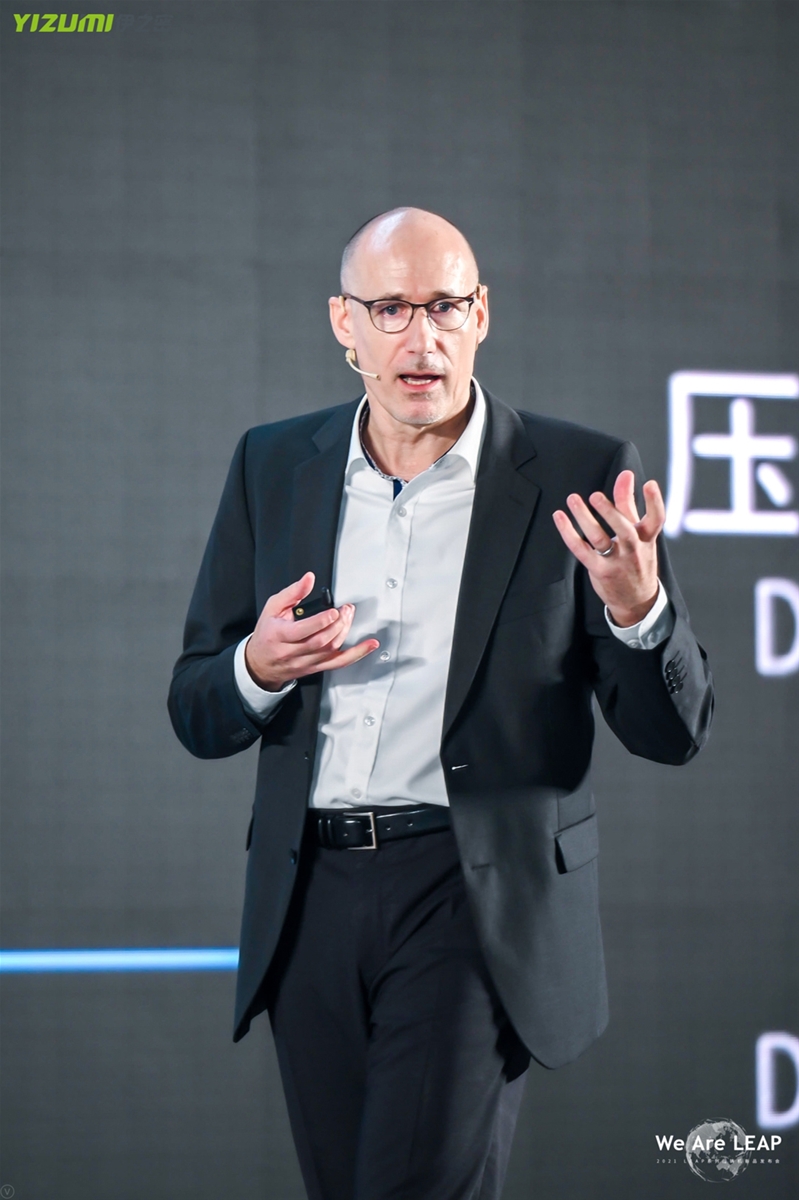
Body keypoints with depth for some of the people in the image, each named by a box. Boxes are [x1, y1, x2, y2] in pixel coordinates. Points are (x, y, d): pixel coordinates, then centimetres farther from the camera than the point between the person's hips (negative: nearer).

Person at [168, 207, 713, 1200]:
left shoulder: (578, 479, -3)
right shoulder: (273, 467, 8)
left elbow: (671, 731, -3)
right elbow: (196, 716, 10)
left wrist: (636, 605, -24)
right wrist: (259, 669, -13)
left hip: (476, 898, -4)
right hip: (311, 903, 4)